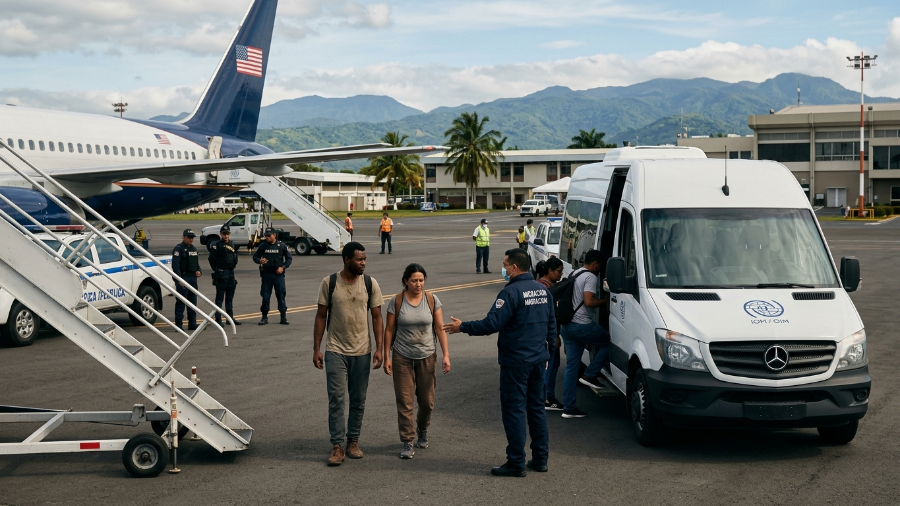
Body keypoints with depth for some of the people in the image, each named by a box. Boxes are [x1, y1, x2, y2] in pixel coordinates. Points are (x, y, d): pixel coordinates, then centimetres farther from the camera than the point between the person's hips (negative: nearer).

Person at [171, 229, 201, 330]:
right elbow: (175, 265, -14)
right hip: (183, 278, -8)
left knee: (193, 302, 11)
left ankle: (192, 324, 17)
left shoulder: (194, 249, 18)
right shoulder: (178, 248, -7)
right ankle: (178, 324, -4)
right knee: (181, 302, -7)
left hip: (193, 278, 8)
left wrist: (199, 271, 5)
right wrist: (179, 279, -21)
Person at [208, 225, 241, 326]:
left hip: (231, 273, 7)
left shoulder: (232, 244, 14)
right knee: (220, 297, -5)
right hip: (221, 273, -7)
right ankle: (218, 319, -3)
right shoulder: (216, 245, -7)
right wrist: (216, 270, -8)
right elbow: (212, 259, -10)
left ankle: (230, 317, 19)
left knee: (230, 297, 12)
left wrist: (233, 266, 10)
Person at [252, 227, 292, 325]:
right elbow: (255, 256, 11)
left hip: (278, 274, -1)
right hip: (266, 274, 1)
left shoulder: (282, 246, 1)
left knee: (281, 295, 0)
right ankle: (264, 317, 13)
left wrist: (283, 267, -8)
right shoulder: (263, 246, 5)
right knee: (265, 296, 3)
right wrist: (259, 260, -11)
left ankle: (283, 317, 6)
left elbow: (289, 258, 6)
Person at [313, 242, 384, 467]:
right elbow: (321, 316, 1)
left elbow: (377, 317, 1)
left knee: (358, 401, 9)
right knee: (336, 399, -6)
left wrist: (379, 348, -6)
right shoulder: (329, 283, -4)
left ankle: (353, 441, 22)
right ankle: (337, 446, -1)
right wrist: (316, 349, -3)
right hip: (335, 351, -2)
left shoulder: (370, 284, -1)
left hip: (362, 352, 2)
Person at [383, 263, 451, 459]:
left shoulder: (432, 300, -3)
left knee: (427, 401, 9)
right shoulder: (396, 302, -6)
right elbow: (389, 330, -2)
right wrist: (387, 357, -5)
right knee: (405, 401, -3)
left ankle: (422, 429, 38)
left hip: (427, 357, 1)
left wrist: (446, 355, -9)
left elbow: (440, 328, -3)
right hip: (402, 357, -1)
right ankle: (407, 442, 5)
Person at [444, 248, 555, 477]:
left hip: (515, 361, -8)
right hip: (538, 359, 8)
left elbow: (492, 324, -20)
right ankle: (540, 458, 19)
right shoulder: (543, 290, 8)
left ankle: (516, 463, 1)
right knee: (536, 407, 15)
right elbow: (551, 325, 15)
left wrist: (463, 327, -9)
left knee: (514, 410, -2)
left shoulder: (511, 292, -17)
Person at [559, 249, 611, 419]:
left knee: (571, 367, 8)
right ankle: (590, 375, 2)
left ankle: (569, 408, 7)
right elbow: (588, 302, -22)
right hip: (582, 325, -9)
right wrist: (604, 300, -5)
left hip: (567, 326, 9)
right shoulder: (590, 277, -10)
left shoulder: (573, 275, 19)